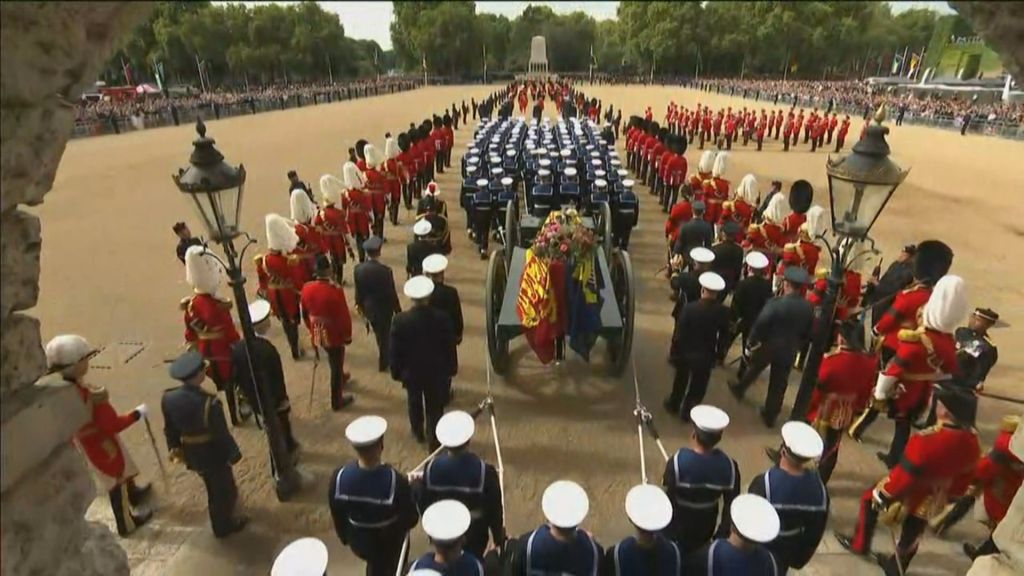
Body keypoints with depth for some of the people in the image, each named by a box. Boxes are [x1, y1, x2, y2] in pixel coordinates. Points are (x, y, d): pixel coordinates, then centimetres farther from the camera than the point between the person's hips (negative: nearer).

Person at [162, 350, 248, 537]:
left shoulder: (168, 398, -15)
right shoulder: (209, 402, -35)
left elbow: (170, 428, 2)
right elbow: (222, 433, -24)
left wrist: (174, 447, 19)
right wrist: (233, 454, -8)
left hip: (191, 454, 7)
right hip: (214, 454, -7)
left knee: (212, 487, 32)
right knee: (224, 489, 20)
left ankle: (221, 521, 55)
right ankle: (224, 526, 41)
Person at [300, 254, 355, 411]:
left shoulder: (306, 289, -11)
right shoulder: (336, 290, -28)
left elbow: (305, 314, 4)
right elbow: (344, 316, -19)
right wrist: (347, 335, -4)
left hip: (317, 335, 6)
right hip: (334, 336, -6)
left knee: (334, 363, 31)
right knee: (336, 367, 12)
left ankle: (341, 378, 57)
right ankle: (337, 401, 26)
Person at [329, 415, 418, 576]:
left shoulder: (339, 477, -27)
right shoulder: (396, 481, -37)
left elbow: (337, 515, -8)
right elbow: (411, 518, -21)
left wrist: (345, 537, 12)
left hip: (358, 540, 3)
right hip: (389, 542, -2)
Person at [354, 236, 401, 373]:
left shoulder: (358, 268, -14)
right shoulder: (385, 270, -28)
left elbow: (358, 290, -1)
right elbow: (391, 292, -18)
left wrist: (359, 304, 17)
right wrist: (397, 309, -3)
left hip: (368, 308, 5)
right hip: (383, 309, -4)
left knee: (379, 334, 28)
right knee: (384, 336, 17)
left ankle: (384, 356, 49)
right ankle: (383, 364, 33)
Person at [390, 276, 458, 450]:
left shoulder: (400, 320, -21)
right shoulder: (442, 318, -21)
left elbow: (394, 350, -11)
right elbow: (450, 347, -10)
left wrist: (396, 372, 5)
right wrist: (451, 369, 5)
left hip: (411, 372, 1)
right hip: (436, 372, -1)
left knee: (415, 404, 26)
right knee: (435, 408, 16)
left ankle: (418, 434, 47)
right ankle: (434, 441, 29)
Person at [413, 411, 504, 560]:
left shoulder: (431, 467, -22)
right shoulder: (485, 471, -28)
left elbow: (423, 503, -6)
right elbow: (494, 510, -16)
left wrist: (416, 485, 15)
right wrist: (499, 537, 2)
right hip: (474, 537, -2)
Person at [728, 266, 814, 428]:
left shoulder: (776, 303, -24)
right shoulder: (808, 307, -9)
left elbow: (760, 324, -22)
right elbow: (808, 332, 3)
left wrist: (751, 342, -8)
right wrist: (797, 345, 18)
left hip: (768, 345, -3)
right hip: (789, 351, 3)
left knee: (754, 368, 25)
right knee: (779, 385, 14)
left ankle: (739, 388, 48)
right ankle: (770, 415, 27)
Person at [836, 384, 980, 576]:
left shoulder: (928, 440, -39)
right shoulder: (972, 442, -17)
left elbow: (905, 473, -29)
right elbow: (964, 476, 0)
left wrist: (883, 495, -13)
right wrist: (949, 495, 18)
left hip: (908, 493, -6)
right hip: (932, 500, 6)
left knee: (870, 499, 21)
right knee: (912, 534, 24)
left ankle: (859, 544, 37)